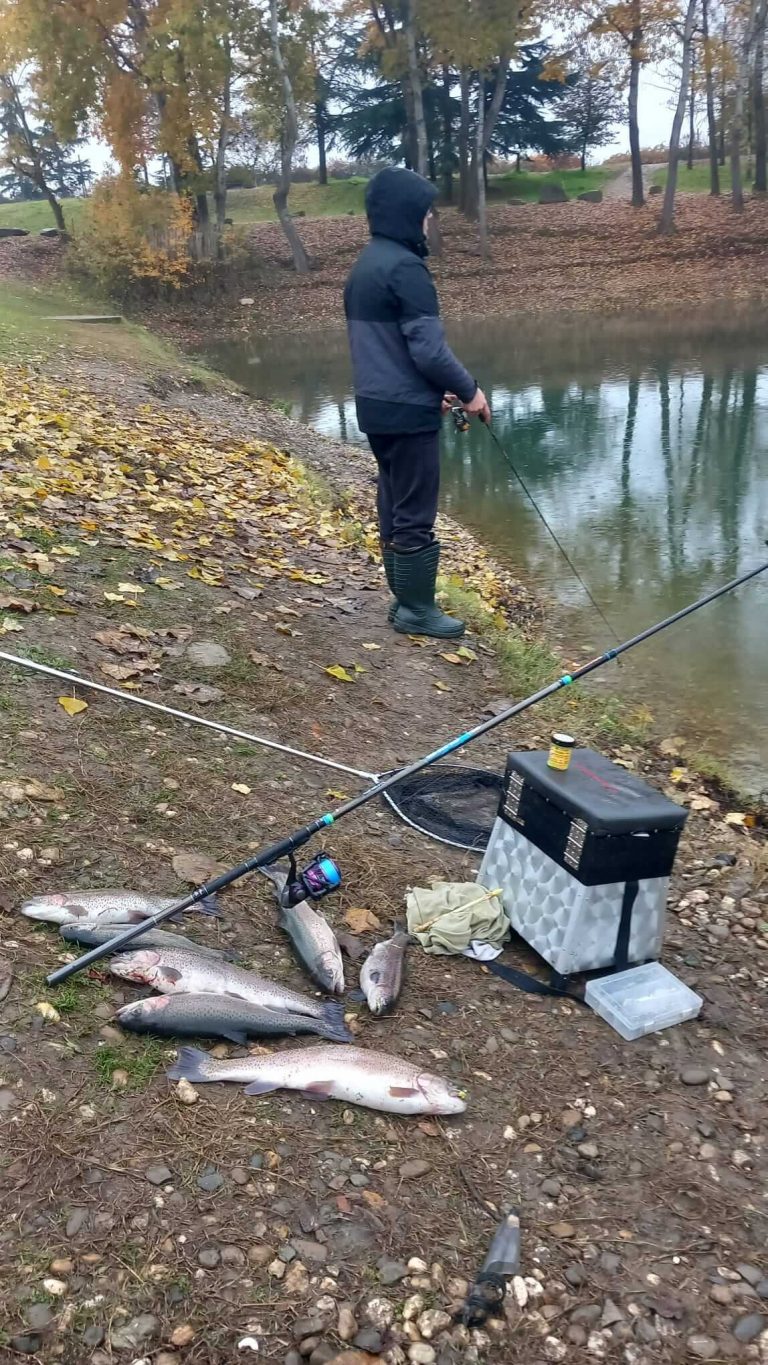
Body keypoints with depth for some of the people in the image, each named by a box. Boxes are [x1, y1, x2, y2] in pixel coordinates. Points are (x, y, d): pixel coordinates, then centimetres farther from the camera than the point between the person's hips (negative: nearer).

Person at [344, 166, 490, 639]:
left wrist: (434, 388, 20)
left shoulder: (364, 266, 13)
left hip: (376, 405, 9)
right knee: (415, 515, -1)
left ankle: (405, 599, 24)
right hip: (407, 410, -9)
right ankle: (417, 610, 9)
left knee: (394, 505, 15)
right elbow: (428, 348, -21)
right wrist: (469, 390, -7)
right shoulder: (405, 267, -17)